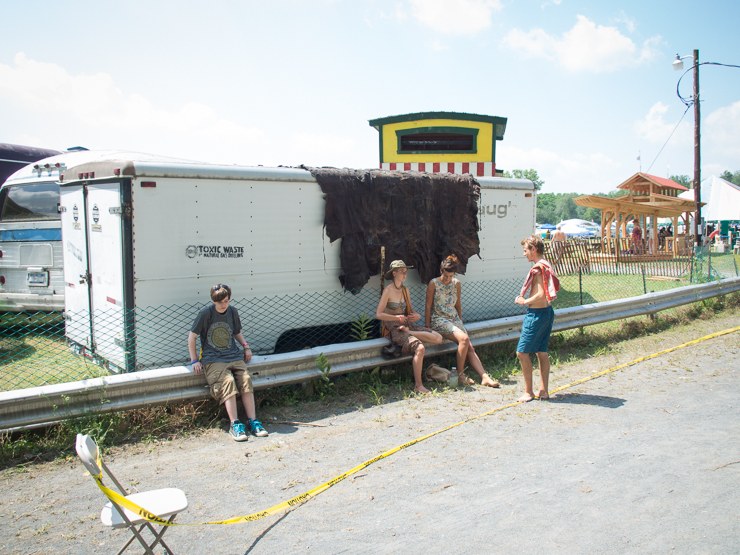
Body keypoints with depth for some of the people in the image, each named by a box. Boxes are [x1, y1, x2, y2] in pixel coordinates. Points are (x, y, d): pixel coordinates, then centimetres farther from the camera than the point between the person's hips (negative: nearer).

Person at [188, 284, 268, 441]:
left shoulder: (233, 311, 10)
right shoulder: (206, 312, -4)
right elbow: (192, 337, 1)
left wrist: (245, 346, 10)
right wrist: (194, 360, -2)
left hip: (234, 356, 4)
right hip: (213, 359, -4)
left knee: (246, 379, -20)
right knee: (228, 381, -28)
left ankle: (253, 421, -18)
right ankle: (235, 425, -25)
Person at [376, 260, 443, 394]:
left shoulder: (405, 290, 13)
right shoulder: (388, 290, -7)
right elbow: (378, 314, -12)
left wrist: (417, 315, -4)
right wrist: (397, 318, -23)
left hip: (408, 325, 7)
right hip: (395, 329, -7)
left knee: (438, 338, -11)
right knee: (419, 347, -31)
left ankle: (408, 332, -13)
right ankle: (418, 385, -22)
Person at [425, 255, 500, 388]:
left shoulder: (456, 283, 7)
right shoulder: (433, 284, -7)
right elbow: (428, 307, -6)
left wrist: (460, 322, 17)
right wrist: (427, 327, -9)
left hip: (454, 318, 6)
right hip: (439, 320, -5)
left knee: (470, 347, -12)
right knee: (464, 338, -27)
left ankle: (484, 377, -15)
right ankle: (460, 375, -17)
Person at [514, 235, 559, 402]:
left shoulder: (538, 268, -18)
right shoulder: (547, 265, 11)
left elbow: (541, 295, -26)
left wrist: (524, 301, -11)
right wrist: (527, 299, 12)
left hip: (536, 313, -10)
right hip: (547, 312, 10)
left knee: (522, 352, -3)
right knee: (542, 352, 14)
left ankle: (528, 392, 3)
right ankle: (544, 390, 20)